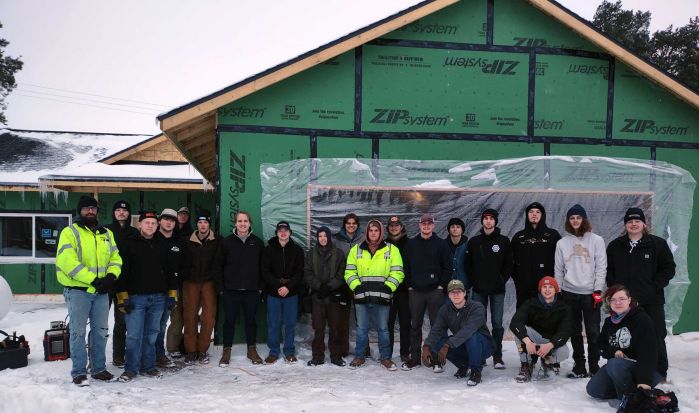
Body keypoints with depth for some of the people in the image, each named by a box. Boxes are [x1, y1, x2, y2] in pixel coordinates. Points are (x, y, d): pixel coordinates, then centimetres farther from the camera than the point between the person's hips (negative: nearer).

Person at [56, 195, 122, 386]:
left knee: (101, 330, 11)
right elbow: (68, 262, -16)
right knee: (78, 332, 0)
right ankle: (79, 372, 9)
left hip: (101, 291, 5)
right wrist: (93, 279, -20)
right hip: (78, 290, -5)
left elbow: (115, 258, 10)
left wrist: (111, 276, -11)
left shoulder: (106, 234, 14)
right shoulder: (70, 232, -4)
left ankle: (98, 368, 22)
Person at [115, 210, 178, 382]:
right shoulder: (130, 244, -1)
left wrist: (172, 294, 10)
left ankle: (147, 366, 20)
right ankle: (131, 369, 7)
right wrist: (122, 296, -9)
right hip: (136, 297, -4)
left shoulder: (163, 245, 12)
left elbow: (170, 271, 15)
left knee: (151, 334, 10)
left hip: (158, 297, 4)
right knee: (134, 335, -4)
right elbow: (122, 271, -4)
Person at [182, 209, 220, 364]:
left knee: (209, 317, -3)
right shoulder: (189, 242, 4)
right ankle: (191, 350, 10)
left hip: (209, 282, -1)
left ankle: (202, 350, 9)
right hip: (191, 282, 1)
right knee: (190, 316, 1)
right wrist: (183, 280, 2)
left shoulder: (216, 242, 1)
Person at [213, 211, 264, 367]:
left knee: (251, 320, 10)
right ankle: (226, 351, 16)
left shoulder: (257, 242, 4)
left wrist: (261, 286, 3)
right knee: (229, 321, 5)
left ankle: (252, 350, 21)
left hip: (252, 290, 1)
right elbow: (218, 266, 3)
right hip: (231, 290, -1)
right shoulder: (226, 242, 0)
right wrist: (220, 287, -2)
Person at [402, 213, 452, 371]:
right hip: (416, 291, 2)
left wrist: (442, 285, -5)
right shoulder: (411, 244, 8)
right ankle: (415, 357, 17)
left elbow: (448, 267, 2)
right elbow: (406, 266, 10)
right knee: (415, 325, 7)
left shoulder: (441, 244, 2)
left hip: (435, 291, -2)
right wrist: (409, 285, 2)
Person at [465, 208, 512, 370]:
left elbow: (509, 264, 3)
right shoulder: (474, 241, 6)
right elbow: (468, 264, 7)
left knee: (497, 324, 1)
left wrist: (502, 281, -5)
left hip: (497, 290, -1)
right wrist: (473, 282, -2)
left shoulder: (504, 241, 2)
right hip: (479, 290, 1)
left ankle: (497, 356, 8)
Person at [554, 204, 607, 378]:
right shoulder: (562, 243, 8)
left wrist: (598, 290, -9)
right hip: (569, 293, 3)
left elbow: (601, 267, -2)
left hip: (590, 293, -2)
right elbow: (558, 270, 10)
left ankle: (594, 366, 8)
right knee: (575, 332, 8)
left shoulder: (596, 240, 1)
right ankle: (579, 367, 15)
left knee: (593, 332, -2)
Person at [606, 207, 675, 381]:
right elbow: (608, 270, 12)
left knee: (656, 338, 4)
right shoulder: (615, 246, 7)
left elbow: (669, 269, 0)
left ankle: (661, 374, 16)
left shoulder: (658, 244, 0)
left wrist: (654, 287, -8)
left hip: (651, 301, -2)